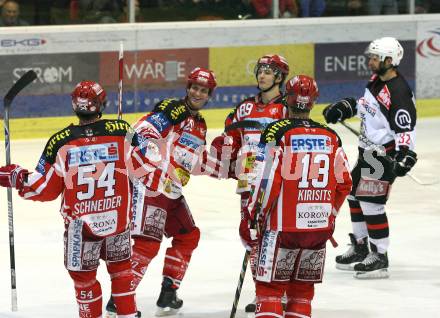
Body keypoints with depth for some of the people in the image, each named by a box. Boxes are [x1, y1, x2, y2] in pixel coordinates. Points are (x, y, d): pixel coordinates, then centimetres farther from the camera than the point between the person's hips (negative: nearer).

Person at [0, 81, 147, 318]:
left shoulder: (60, 142, -14)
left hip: (79, 223, -2)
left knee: (83, 275, 13)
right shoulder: (122, 132, -12)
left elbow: (44, 189, -8)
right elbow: (140, 168, 0)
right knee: (120, 264, 23)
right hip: (118, 217, 2)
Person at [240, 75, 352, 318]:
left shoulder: (277, 133, -8)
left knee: (270, 287, 2)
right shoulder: (331, 137, 6)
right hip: (320, 227, 4)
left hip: (284, 226, -4)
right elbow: (344, 184, 11)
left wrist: (253, 219, -3)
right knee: (303, 288, 16)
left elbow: (267, 181, -13)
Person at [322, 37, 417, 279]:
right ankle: (360, 247, 34)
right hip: (368, 150, 11)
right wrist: (344, 108, 14)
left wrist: (405, 156, -37)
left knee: (371, 204, -12)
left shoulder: (398, 92, -23)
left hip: (385, 154, -11)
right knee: (354, 195, 20)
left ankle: (380, 258, -5)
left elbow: (405, 129, -27)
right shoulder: (377, 80, 6)